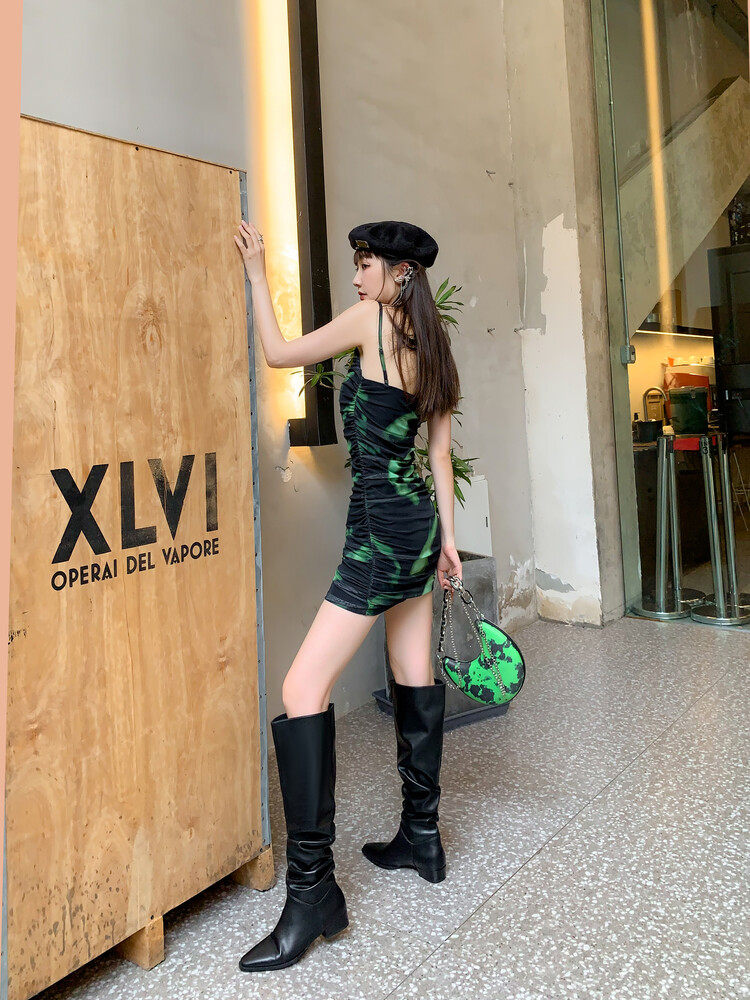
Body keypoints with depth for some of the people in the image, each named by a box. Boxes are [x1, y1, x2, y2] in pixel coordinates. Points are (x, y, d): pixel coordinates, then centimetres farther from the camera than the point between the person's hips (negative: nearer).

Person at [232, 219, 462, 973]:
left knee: (303, 692, -10)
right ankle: (421, 838, 30)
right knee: (414, 680, 16)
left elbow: (278, 353, -1)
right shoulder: (427, 346, 15)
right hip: (419, 521, 10)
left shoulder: (371, 319, -7)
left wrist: (257, 273, 10)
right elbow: (440, 452, 15)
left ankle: (313, 891, -5)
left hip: (380, 528, -10)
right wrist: (447, 538, 18)